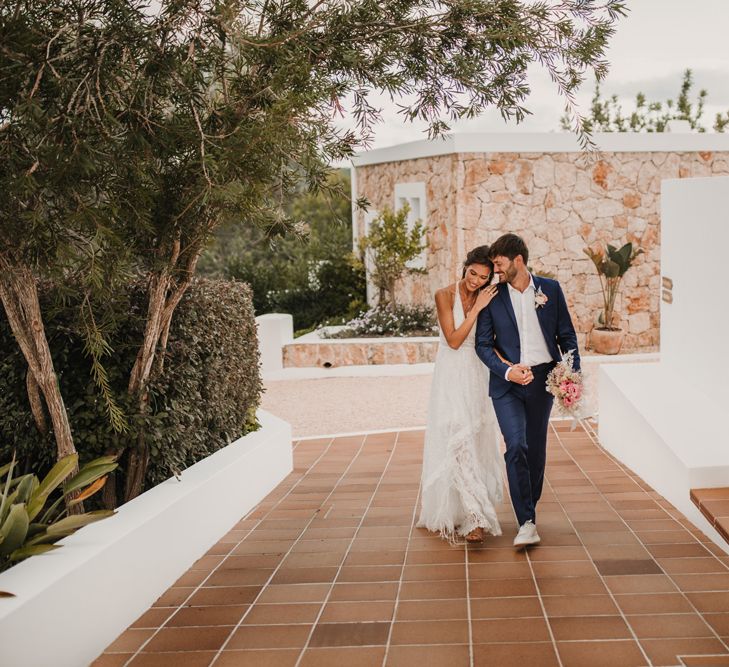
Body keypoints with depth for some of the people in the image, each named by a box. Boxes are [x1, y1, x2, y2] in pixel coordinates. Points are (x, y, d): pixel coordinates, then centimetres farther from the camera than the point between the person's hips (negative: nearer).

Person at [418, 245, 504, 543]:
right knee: (457, 442, -12)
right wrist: (477, 309, -15)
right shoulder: (445, 295, -7)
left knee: (476, 442, 7)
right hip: (451, 376, -4)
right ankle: (474, 517, -13)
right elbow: (454, 340, -13)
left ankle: (470, 512, 19)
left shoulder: (487, 298, 4)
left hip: (477, 376, 4)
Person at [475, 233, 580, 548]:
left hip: (543, 380, 2)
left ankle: (529, 507, 30)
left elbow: (567, 335, 7)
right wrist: (507, 371, -16)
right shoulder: (492, 297, 1)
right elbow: (483, 344, 0)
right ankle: (527, 523, -12)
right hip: (507, 383, -1)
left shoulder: (550, 289, 3)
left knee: (536, 449, 11)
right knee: (516, 447, -15)